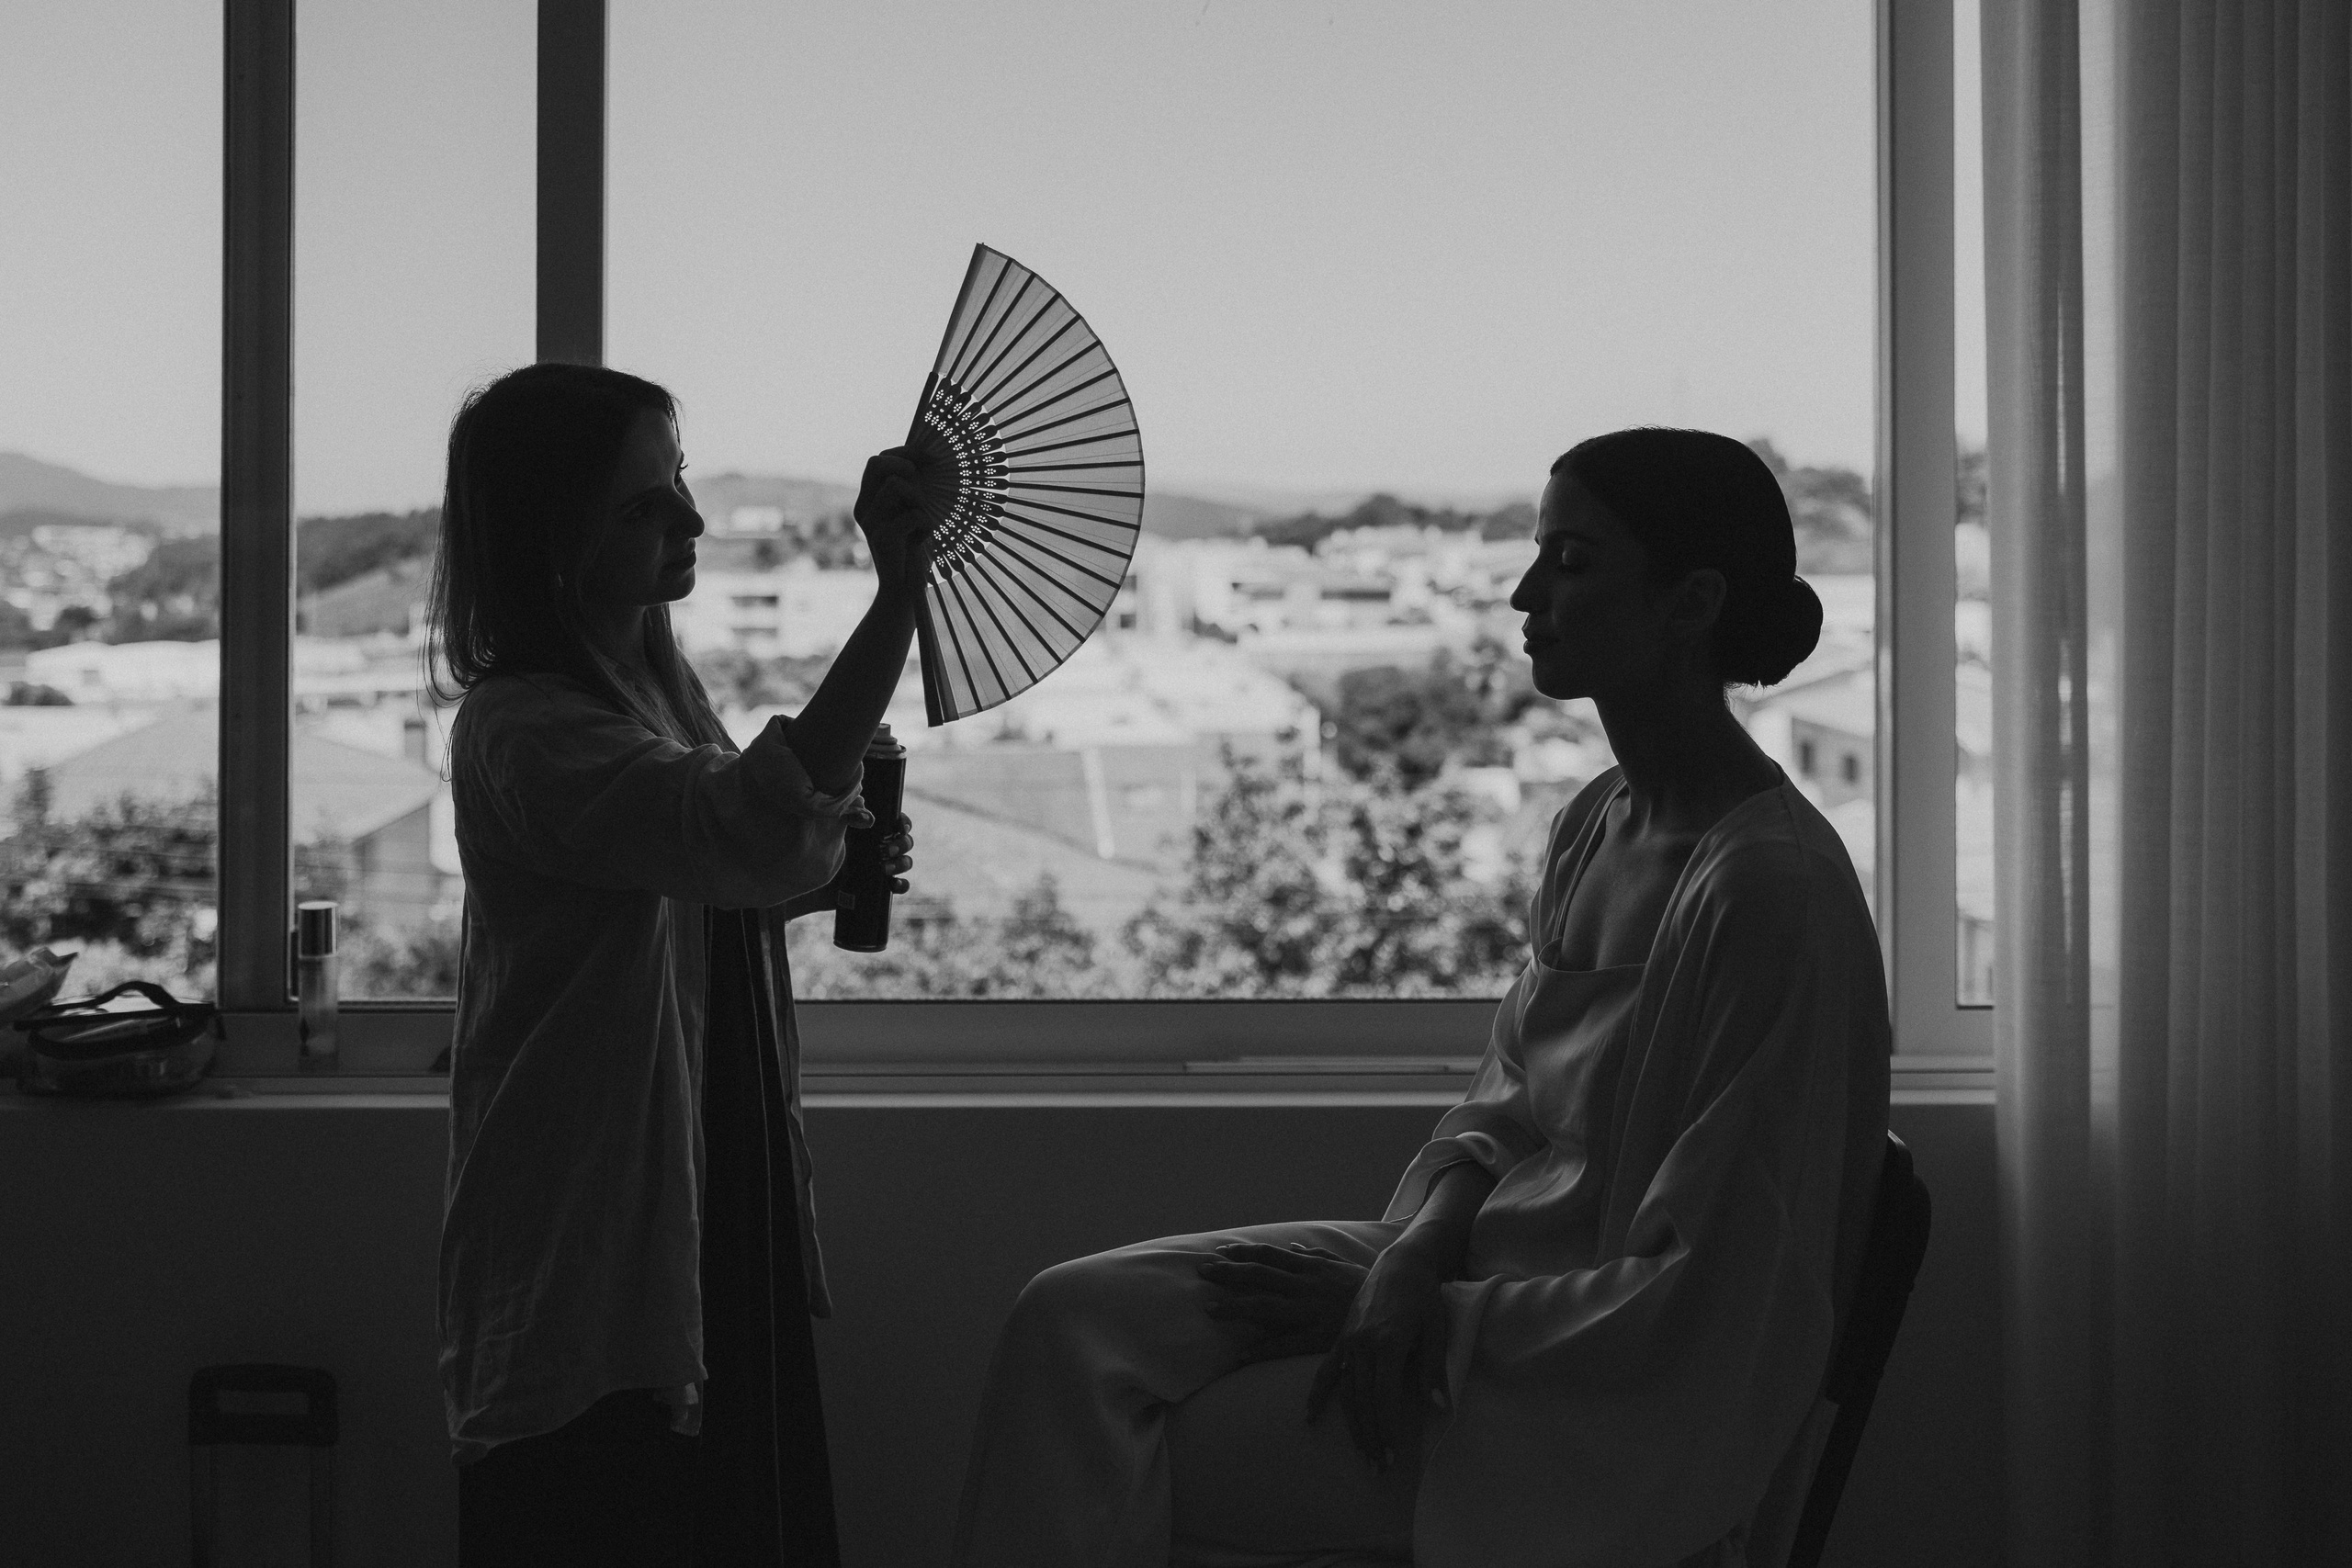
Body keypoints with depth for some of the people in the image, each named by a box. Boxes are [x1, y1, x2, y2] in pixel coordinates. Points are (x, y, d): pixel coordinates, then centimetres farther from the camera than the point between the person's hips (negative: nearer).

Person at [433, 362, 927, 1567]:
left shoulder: (661, 684, 9)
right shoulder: (520, 734, -21)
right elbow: (753, 825, -38)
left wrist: (830, 870, 4)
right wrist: (898, 593, -43)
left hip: (719, 1229, 9)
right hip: (592, 1258, -9)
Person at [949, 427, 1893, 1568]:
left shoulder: (1771, 893, -21)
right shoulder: (1596, 827, 7)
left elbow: (1699, 1303, -21)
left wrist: (1435, 1315, -16)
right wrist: (1415, 1254, -8)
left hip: (1616, 1412, -8)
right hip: (1484, 1266, 8)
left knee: (1143, 1474, -14)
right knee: (1077, 1318, -6)